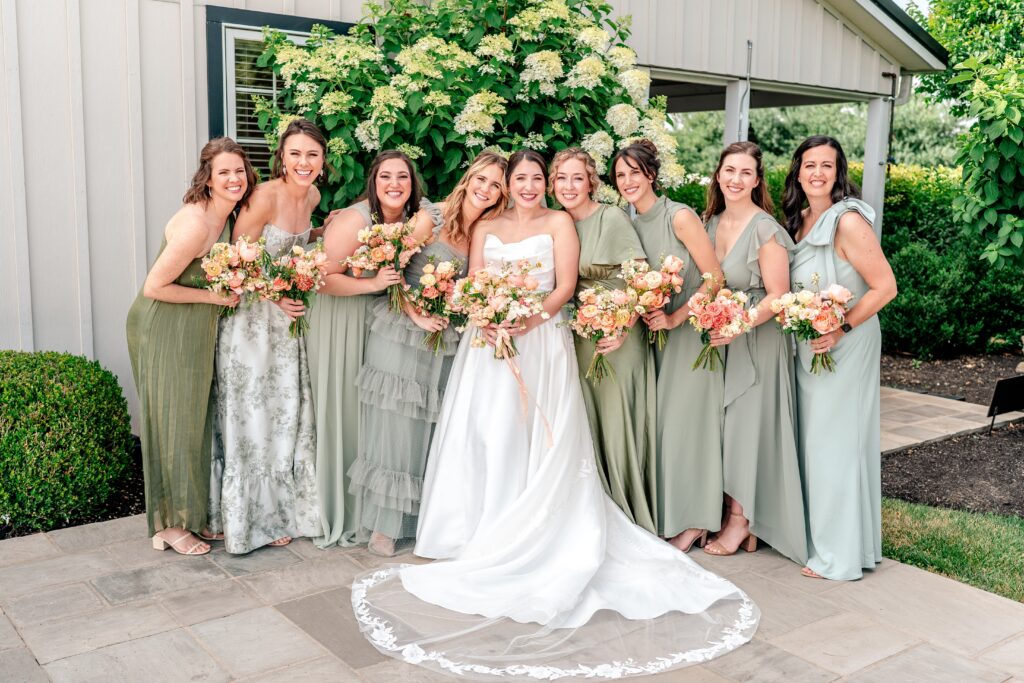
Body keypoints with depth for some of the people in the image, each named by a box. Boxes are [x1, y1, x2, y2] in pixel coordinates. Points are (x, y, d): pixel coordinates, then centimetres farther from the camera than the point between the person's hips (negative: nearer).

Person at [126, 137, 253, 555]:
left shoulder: (227, 216, 3)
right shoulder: (195, 224, -24)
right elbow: (155, 287, -22)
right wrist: (214, 296, -16)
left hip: (196, 332, 9)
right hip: (165, 330, -9)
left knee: (195, 421, 15)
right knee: (173, 422, 1)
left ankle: (192, 515, 28)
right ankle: (169, 525, 15)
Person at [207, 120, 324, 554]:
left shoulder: (312, 196, 2)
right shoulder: (266, 196, -20)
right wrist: (275, 297, -22)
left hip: (287, 314, 7)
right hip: (250, 314, -7)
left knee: (286, 412, 13)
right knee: (252, 416, 2)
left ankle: (281, 510, 28)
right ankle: (251, 518, 17)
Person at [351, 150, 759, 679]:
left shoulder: (559, 223, 8)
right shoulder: (486, 228, 17)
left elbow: (564, 287, -3)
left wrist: (527, 320, -18)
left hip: (541, 343, -3)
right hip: (488, 344, 3)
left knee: (535, 443, -9)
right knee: (483, 437, -3)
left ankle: (532, 544, -3)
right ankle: (484, 538, 4)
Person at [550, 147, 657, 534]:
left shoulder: (612, 218, -8)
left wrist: (624, 328, -22)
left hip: (617, 336, -6)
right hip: (578, 338, 6)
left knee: (618, 422, -2)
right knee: (587, 425, 10)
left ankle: (631, 514, 13)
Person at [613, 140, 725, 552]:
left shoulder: (680, 217, -13)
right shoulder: (631, 226, 7)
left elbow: (715, 276, -15)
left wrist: (675, 318, -19)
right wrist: (647, 317, -4)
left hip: (693, 330, -6)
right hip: (658, 334, 6)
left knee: (686, 420, -3)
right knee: (662, 422, 6)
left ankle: (693, 523, 9)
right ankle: (669, 517, 17)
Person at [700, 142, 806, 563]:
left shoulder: (766, 229, -14)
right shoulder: (710, 222, 6)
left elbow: (778, 295, -15)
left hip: (756, 339, -6)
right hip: (718, 338, 6)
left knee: (746, 424, 0)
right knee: (721, 425, 9)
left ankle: (742, 520, 14)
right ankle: (734, 512, 22)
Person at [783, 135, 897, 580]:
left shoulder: (849, 222, -17)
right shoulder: (798, 219, 7)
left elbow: (885, 286, -18)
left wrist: (841, 330, -19)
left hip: (844, 347, -8)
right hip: (807, 347, 8)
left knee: (836, 441, -1)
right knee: (811, 438, 15)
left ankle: (841, 554, 12)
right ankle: (814, 533, 30)